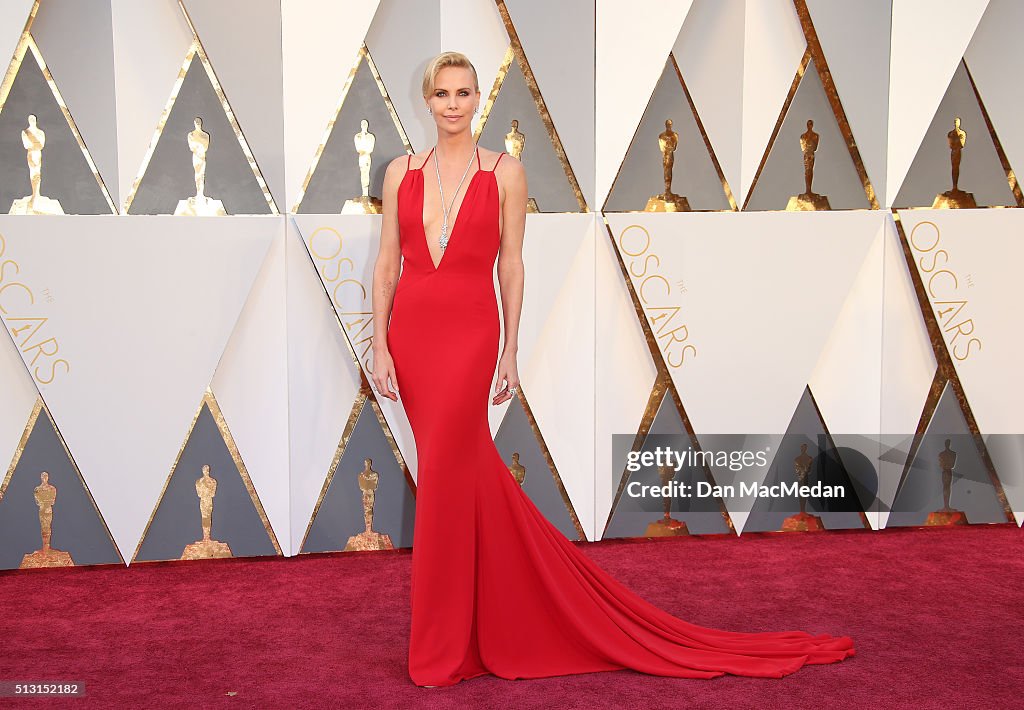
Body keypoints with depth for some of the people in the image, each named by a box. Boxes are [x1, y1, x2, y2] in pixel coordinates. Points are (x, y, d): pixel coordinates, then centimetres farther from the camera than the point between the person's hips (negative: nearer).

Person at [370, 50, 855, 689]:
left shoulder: (505, 172, 1)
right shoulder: (402, 172, 8)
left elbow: (511, 265, 2)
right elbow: (386, 264, 7)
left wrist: (510, 351, 0)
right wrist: (379, 346, -1)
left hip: (468, 332, -3)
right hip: (411, 331, 3)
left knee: (444, 476, -3)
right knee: (472, 472, 11)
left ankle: (439, 650, 14)